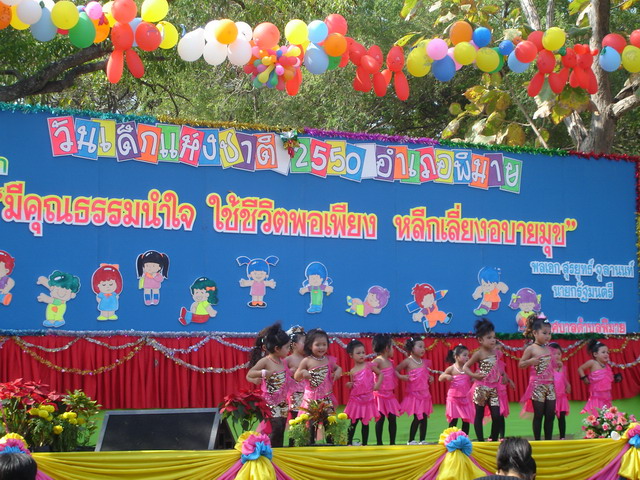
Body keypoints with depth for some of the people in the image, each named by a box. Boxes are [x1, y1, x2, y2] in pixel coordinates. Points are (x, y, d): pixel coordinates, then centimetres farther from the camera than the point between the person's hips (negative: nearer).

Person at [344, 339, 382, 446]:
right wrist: (349, 385, -9)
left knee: (365, 423, 6)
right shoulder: (352, 371, 4)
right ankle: (349, 443, 8)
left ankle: (364, 444, 13)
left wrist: (377, 384, -4)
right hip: (356, 399, 1)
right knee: (353, 423, 3)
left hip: (367, 399, -1)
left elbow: (380, 374, 8)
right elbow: (353, 385, 12)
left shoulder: (369, 365, -1)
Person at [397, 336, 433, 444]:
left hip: (425, 395, 6)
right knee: (417, 418, -6)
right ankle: (411, 441, 7)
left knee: (424, 418, 7)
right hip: (414, 394, -6)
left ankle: (422, 440, 15)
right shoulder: (408, 361, -8)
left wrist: (430, 378, 3)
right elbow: (395, 370, -1)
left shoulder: (424, 362, 7)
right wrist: (402, 377, -17)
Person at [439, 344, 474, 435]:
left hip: (465, 398, 3)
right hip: (454, 398, -3)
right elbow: (440, 378, 2)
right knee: (453, 420, -1)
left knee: (466, 420, 4)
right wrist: (446, 376, -18)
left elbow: (471, 381, 14)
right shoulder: (452, 369, -6)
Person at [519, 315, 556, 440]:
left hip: (550, 385, 5)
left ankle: (548, 440, 13)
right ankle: (537, 440, 6)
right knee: (539, 415, -1)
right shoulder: (531, 349, -6)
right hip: (537, 385, -5)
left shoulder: (548, 349, 10)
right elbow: (520, 364, -3)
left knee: (550, 414, 6)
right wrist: (530, 361, -19)